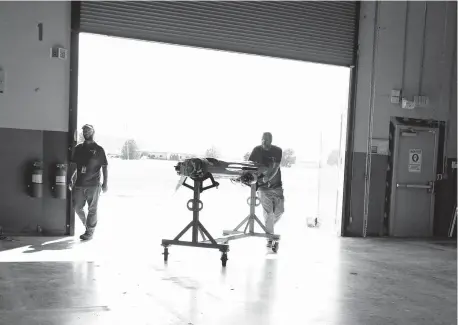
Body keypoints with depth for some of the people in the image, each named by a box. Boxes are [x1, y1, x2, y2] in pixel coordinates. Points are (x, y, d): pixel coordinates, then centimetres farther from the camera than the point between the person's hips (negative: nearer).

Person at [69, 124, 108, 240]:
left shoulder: (98, 149, 0)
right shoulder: (78, 148, 10)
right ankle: (87, 225, 29)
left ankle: (90, 231, 12)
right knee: (77, 207, 7)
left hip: (93, 185, -4)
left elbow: (104, 166, -1)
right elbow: (73, 165, 13)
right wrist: (71, 179, 3)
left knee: (92, 209, 1)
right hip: (79, 184, 4)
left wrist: (105, 182, -7)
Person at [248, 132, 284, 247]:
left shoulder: (278, 151, -6)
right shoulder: (257, 150, -4)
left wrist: (267, 178, -35)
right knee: (268, 212, -9)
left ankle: (269, 226, 34)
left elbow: (275, 168, -18)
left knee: (279, 211, 5)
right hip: (263, 187, -1)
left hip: (277, 186, 2)